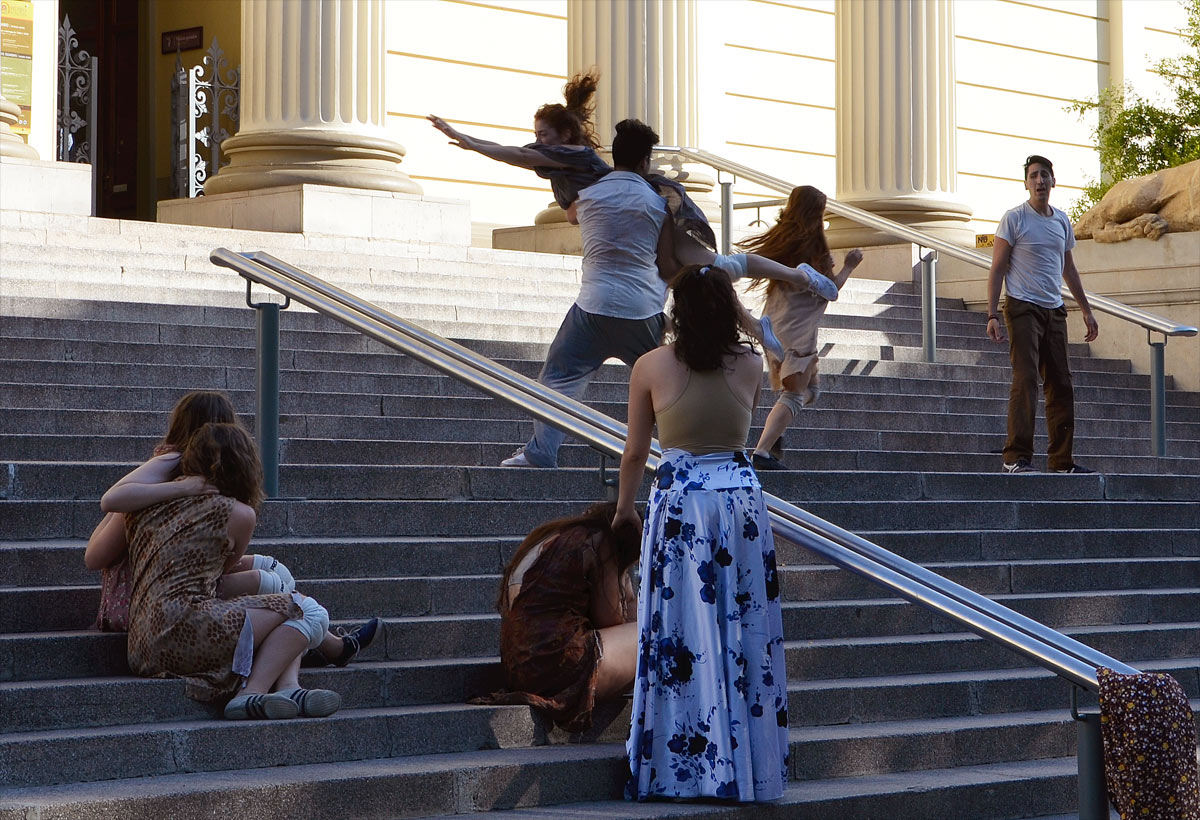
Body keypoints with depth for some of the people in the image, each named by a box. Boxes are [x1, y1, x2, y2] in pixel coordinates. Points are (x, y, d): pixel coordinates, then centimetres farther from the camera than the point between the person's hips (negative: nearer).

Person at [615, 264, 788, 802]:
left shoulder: (651, 367, -6)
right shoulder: (751, 365, 0)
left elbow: (635, 452, 2)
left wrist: (623, 507, 18)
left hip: (679, 502, -2)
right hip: (741, 494, 2)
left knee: (682, 636, 2)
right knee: (744, 631, 8)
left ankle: (686, 767, 4)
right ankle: (752, 766, 14)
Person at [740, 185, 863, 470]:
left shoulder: (779, 240, 9)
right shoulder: (814, 246, -10)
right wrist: (849, 267, 5)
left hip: (774, 327, 8)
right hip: (799, 330, -7)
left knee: (811, 387, 20)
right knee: (794, 394, -6)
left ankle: (774, 427, -3)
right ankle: (762, 452, -21)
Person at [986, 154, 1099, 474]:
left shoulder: (1062, 221, 14)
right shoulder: (1014, 218, -4)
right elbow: (997, 269, -6)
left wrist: (1086, 310, 22)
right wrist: (992, 316, -14)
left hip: (1054, 311, 6)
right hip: (1023, 308, -6)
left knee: (1061, 385, 6)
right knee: (1026, 380, -16)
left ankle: (1061, 460, 12)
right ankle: (1016, 457, -17)